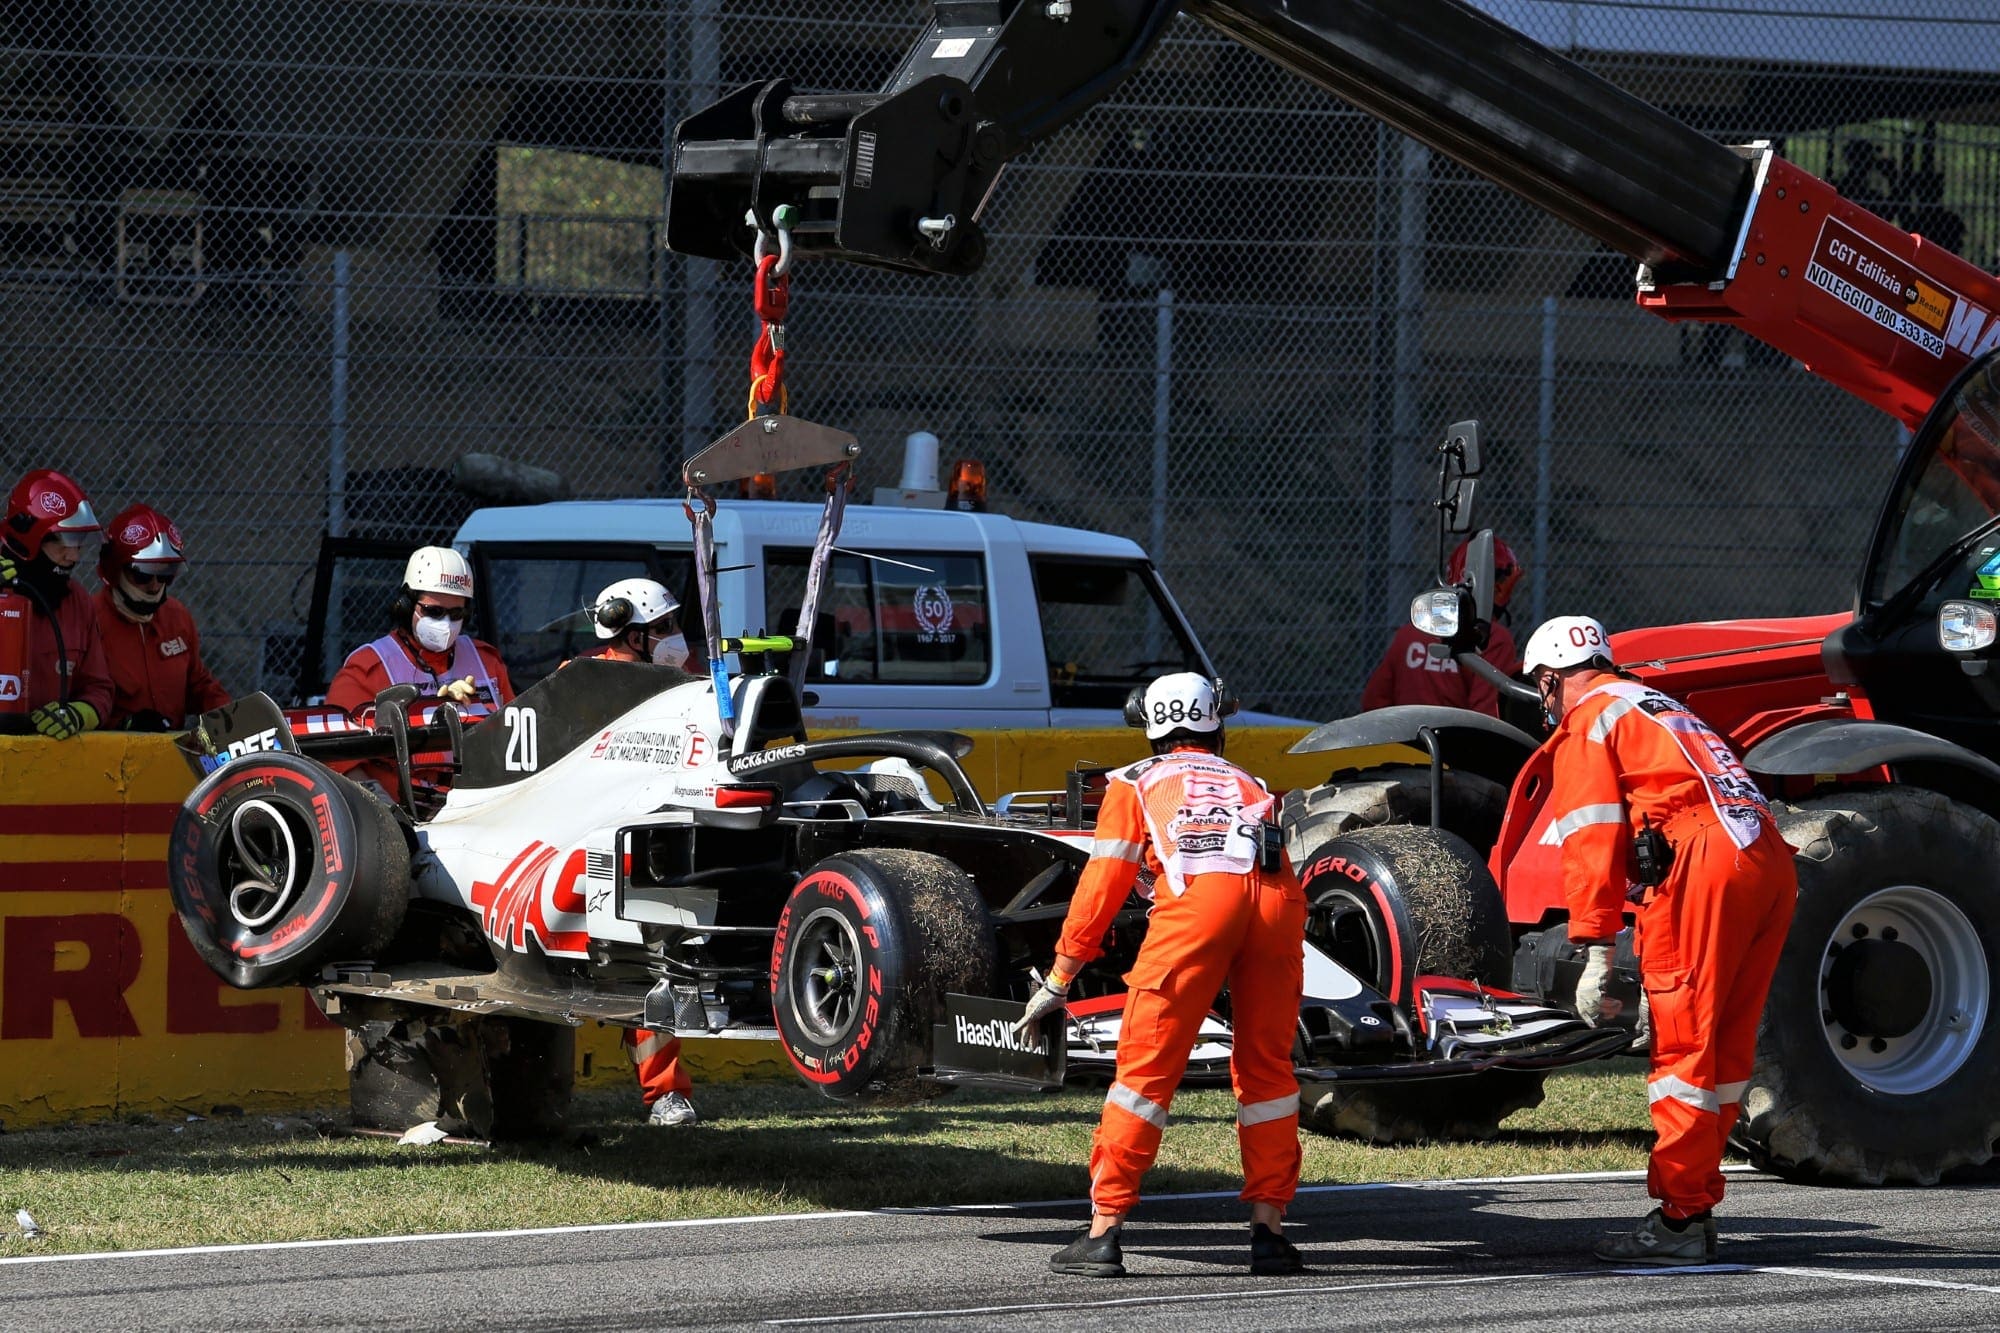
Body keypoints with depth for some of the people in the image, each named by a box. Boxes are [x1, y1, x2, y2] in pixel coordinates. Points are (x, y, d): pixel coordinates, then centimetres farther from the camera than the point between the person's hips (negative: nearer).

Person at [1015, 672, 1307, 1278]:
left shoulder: (1136, 783, 27)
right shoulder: (1250, 785, 38)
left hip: (1196, 899, -3)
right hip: (1279, 897, 3)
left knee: (1147, 1066, 1)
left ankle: (1103, 1233, 0)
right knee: (1266, 1067, 16)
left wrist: (1056, 985, 28)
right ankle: (1269, 1232, 15)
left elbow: (1100, 891, 23)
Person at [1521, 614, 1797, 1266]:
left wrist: (1596, 957, -7)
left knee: (1682, 1047, -5)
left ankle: (1680, 1221, -6)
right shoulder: (1663, 707, 34)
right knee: (1726, 1047, 12)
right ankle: (1694, 1206, 17)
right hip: (1772, 862, 8)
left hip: (1702, 866, -8)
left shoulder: (1586, 723, 8)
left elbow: (1594, 842, -3)